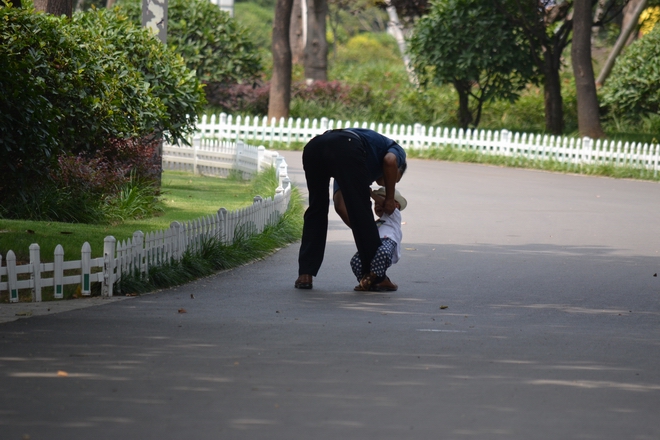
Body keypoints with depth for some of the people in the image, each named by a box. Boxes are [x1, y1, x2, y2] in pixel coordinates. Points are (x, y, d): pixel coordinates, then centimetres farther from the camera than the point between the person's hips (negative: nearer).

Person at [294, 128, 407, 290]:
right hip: (345, 148, -6)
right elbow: (390, 161, 4)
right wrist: (390, 199, 14)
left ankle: (305, 274, 18)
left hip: (312, 147, 6)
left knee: (316, 210, 22)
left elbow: (340, 205, 32)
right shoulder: (397, 150, 32)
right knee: (361, 211, 7)